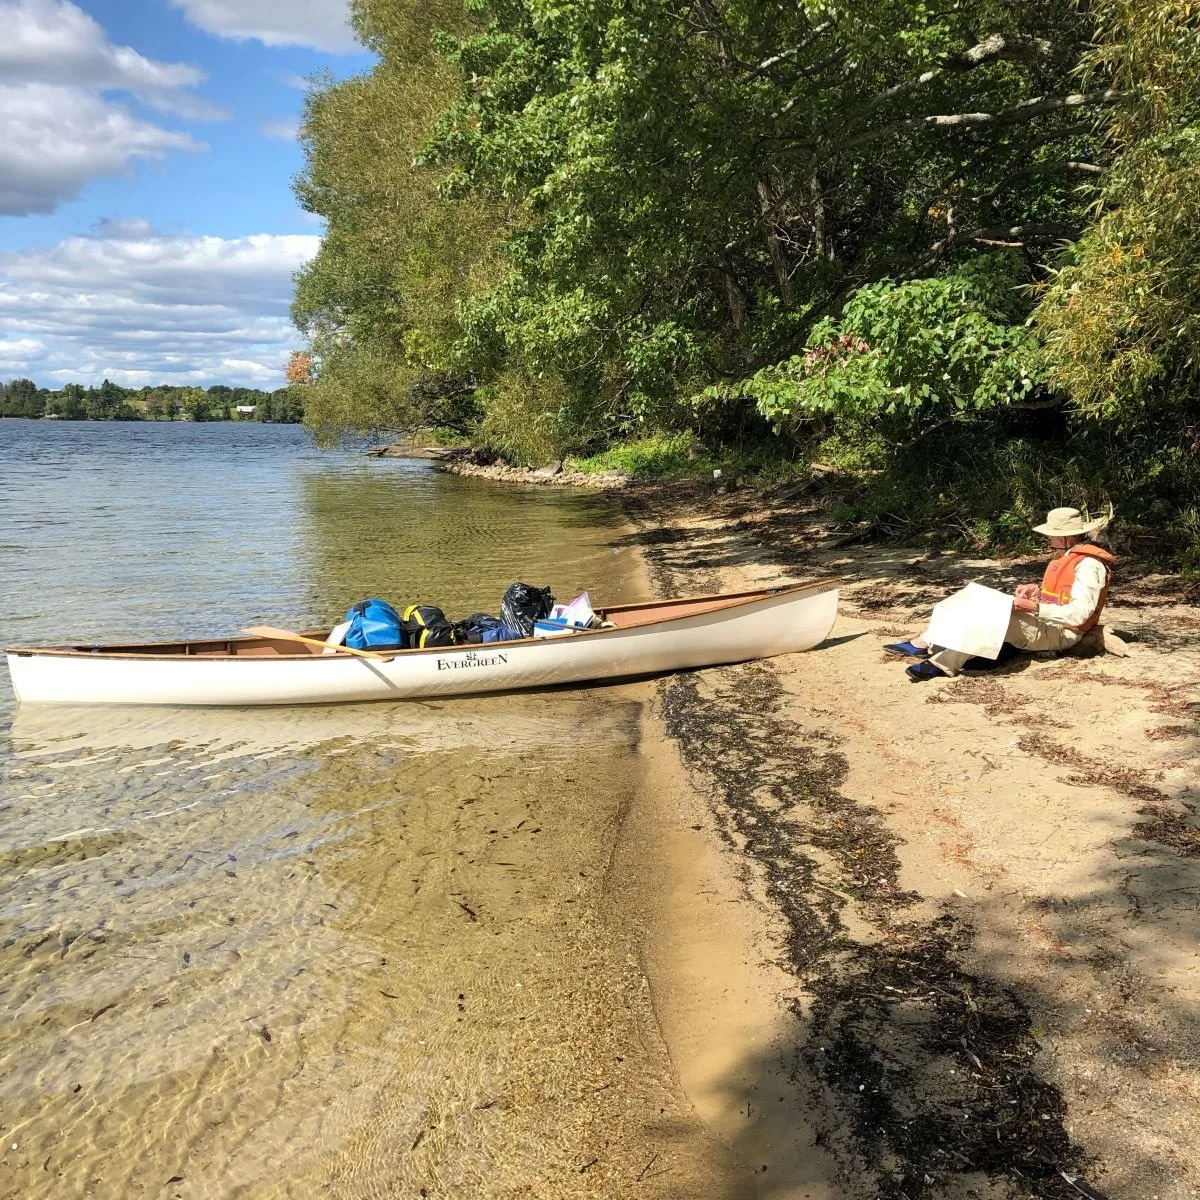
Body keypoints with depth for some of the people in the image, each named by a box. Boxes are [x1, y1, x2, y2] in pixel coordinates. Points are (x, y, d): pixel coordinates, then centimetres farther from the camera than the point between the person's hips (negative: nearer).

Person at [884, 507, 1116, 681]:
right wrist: (1036, 589, 6)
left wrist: (1034, 607, -29)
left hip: (1059, 633, -10)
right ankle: (923, 644, -11)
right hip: (1043, 620, 10)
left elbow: (1079, 613, -27)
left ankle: (944, 663, -30)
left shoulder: (1088, 564, -19)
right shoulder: (1067, 554, 13)